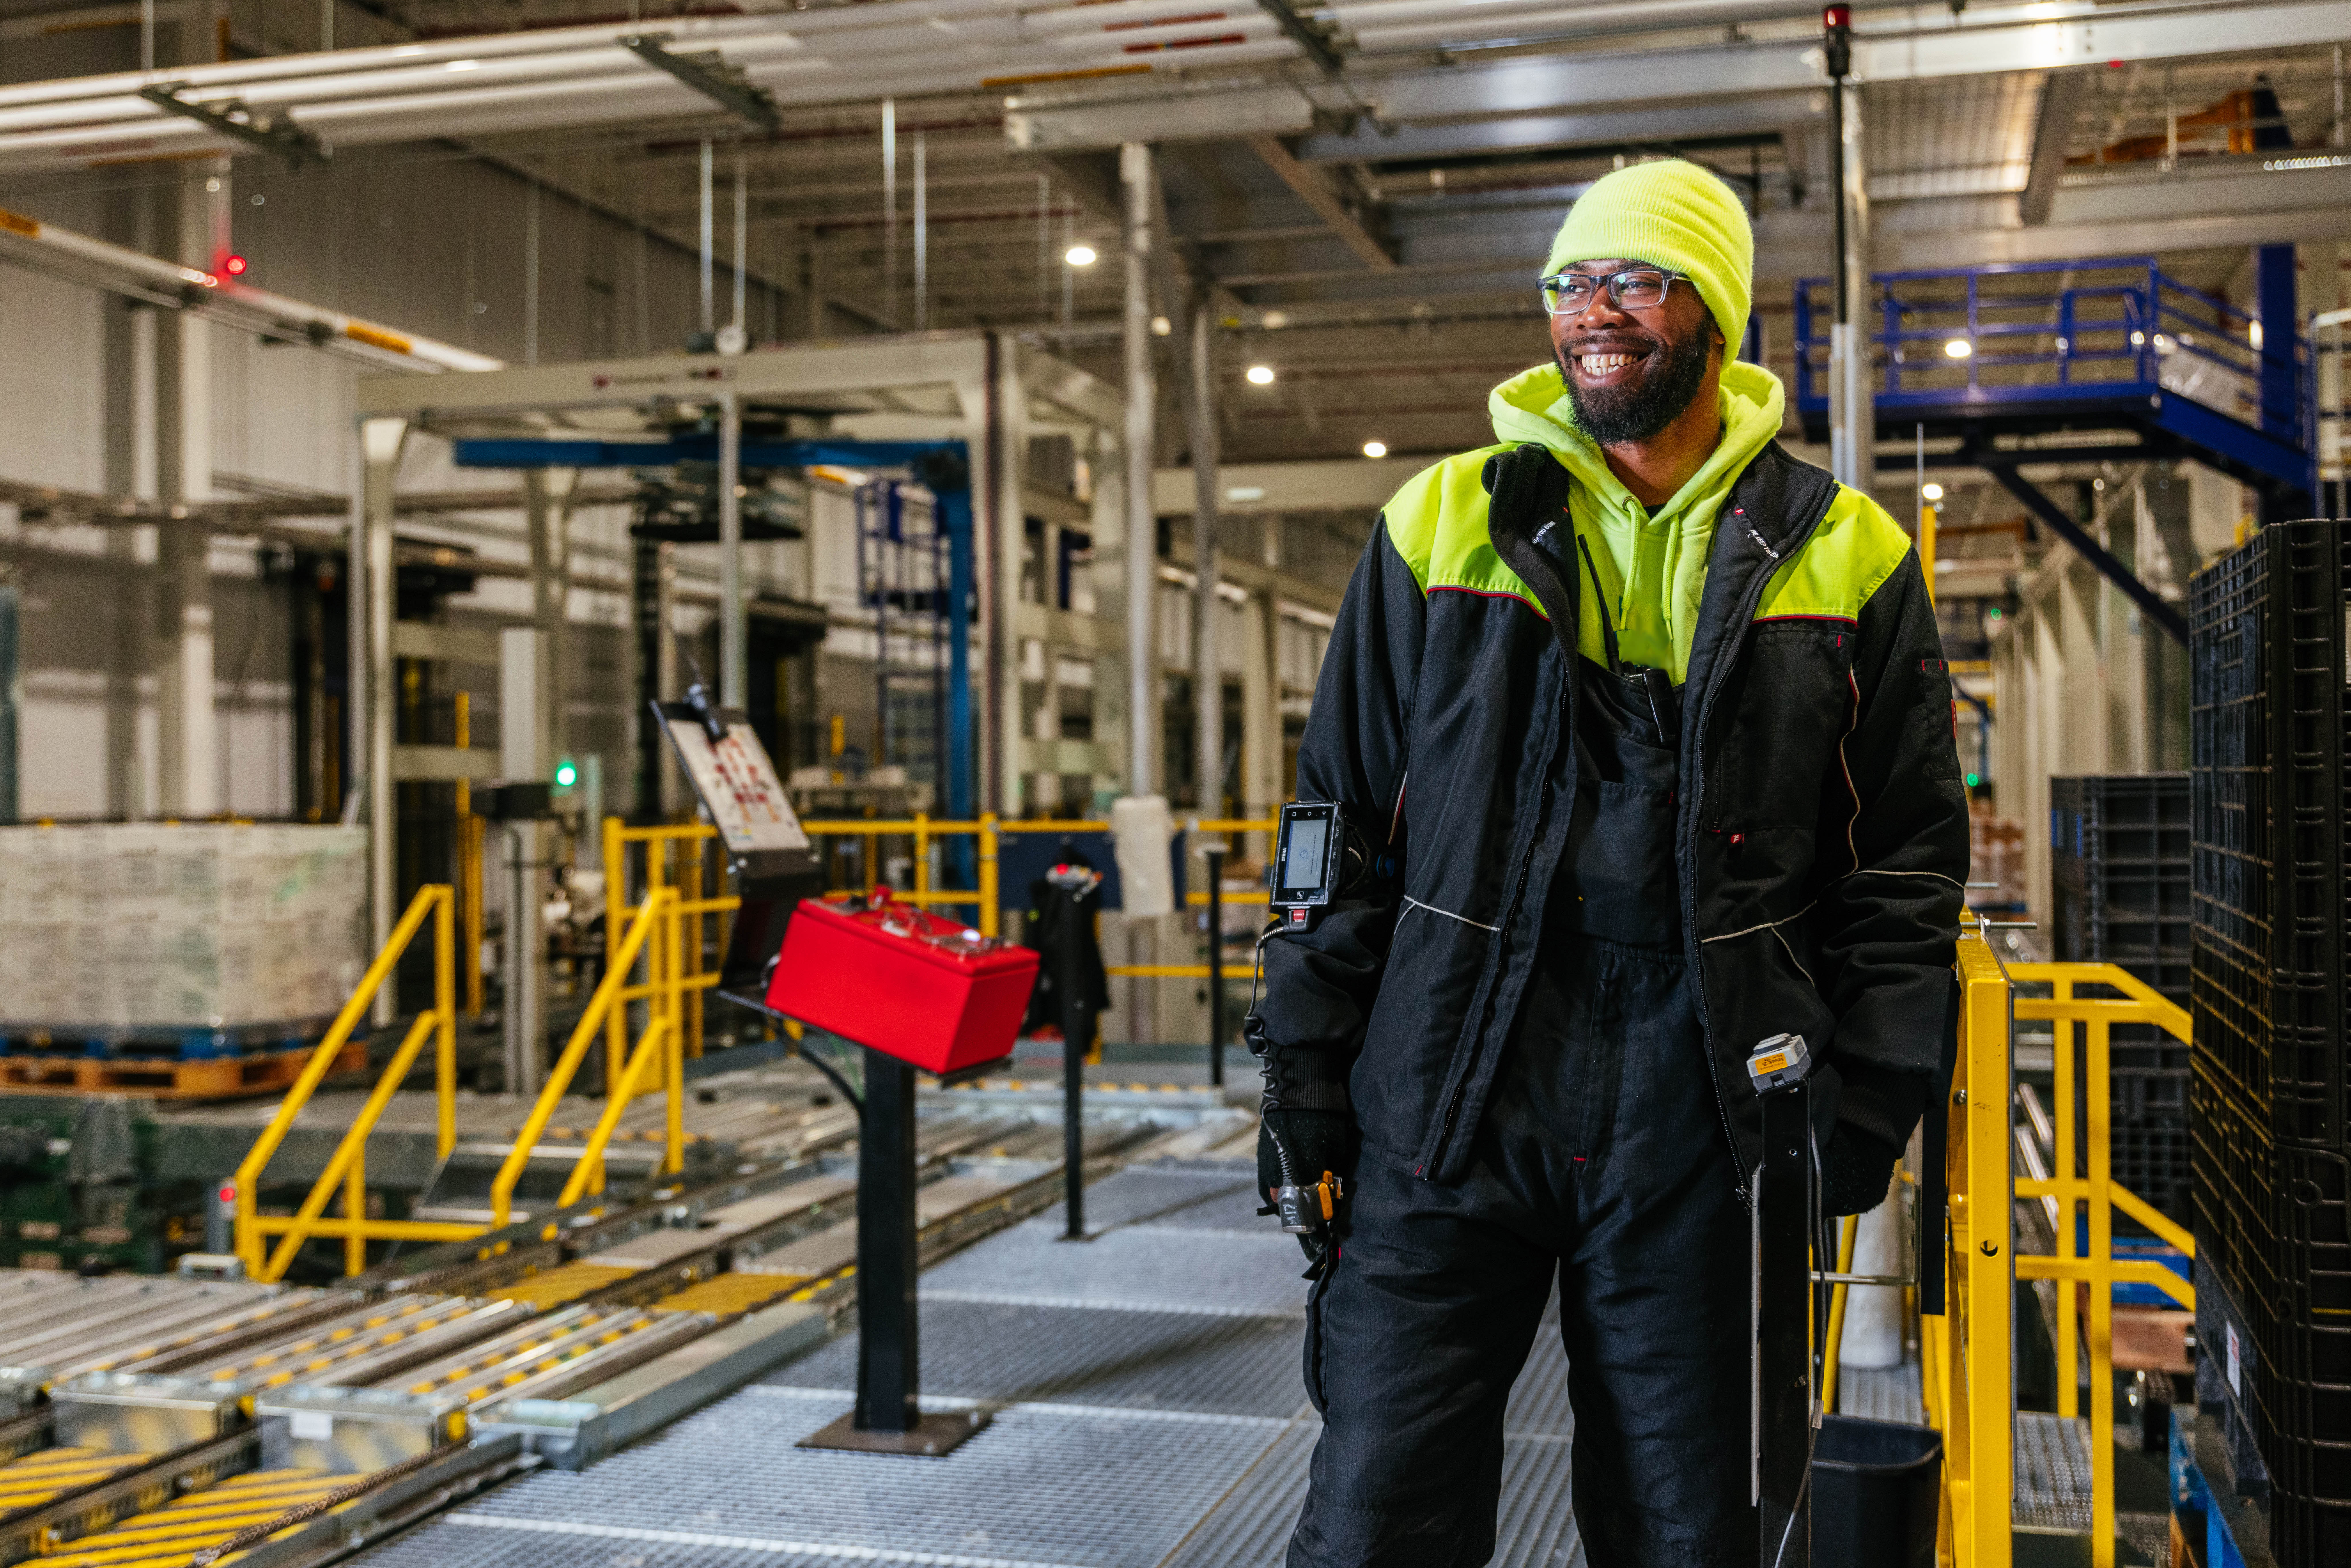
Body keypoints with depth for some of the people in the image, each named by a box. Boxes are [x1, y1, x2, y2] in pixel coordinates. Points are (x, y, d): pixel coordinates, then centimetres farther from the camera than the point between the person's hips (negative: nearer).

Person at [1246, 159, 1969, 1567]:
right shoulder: (1442, 522, 6)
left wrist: (1865, 1104, -2)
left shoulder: (1845, 559, 5)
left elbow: (1910, 858, 6)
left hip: (1699, 1130, 0)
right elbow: (1343, 810, 7)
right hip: (1449, 1096, 0)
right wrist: (1307, 1060, 3)